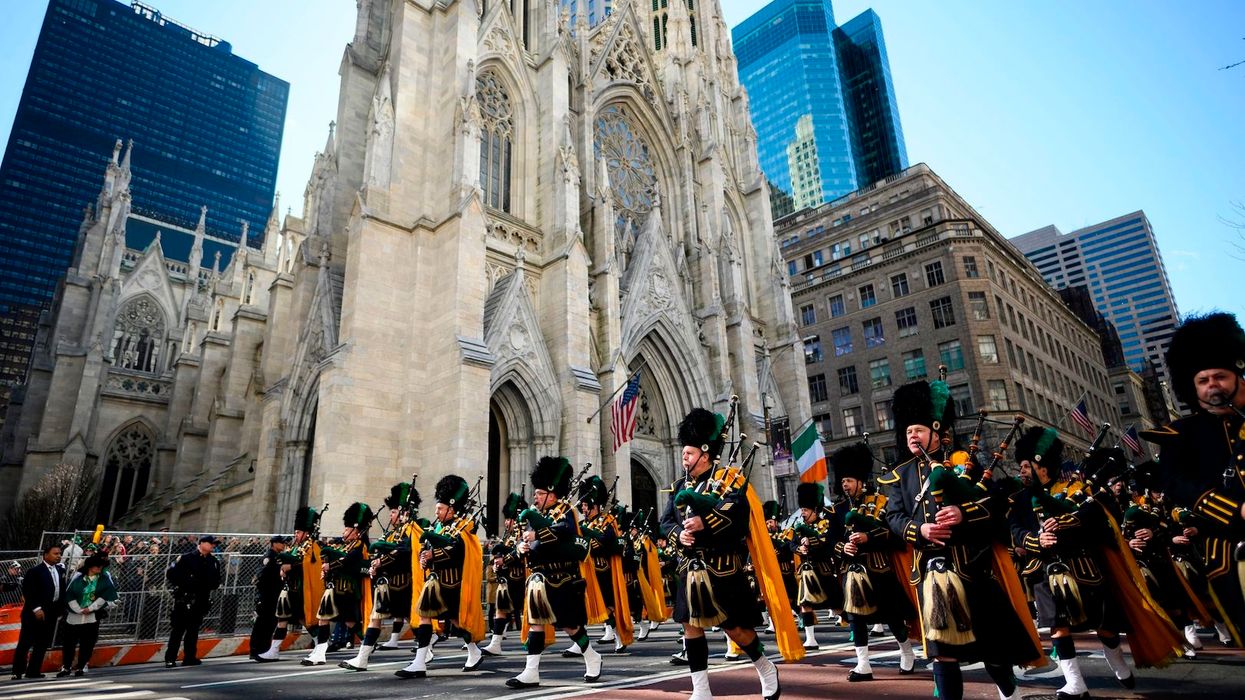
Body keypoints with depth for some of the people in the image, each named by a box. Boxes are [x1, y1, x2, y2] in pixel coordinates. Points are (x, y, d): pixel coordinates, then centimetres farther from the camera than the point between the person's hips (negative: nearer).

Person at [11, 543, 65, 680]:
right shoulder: (34, 571, -9)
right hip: (35, 612, -6)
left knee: (42, 643, 9)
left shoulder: (60, 570, 9)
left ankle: (33, 671, 16)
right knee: (25, 643, 2)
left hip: (51, 613, 6)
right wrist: (36, 608, -18)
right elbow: (27, 592, -13)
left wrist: (61, 608, 7)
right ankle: (17, 672, 12)